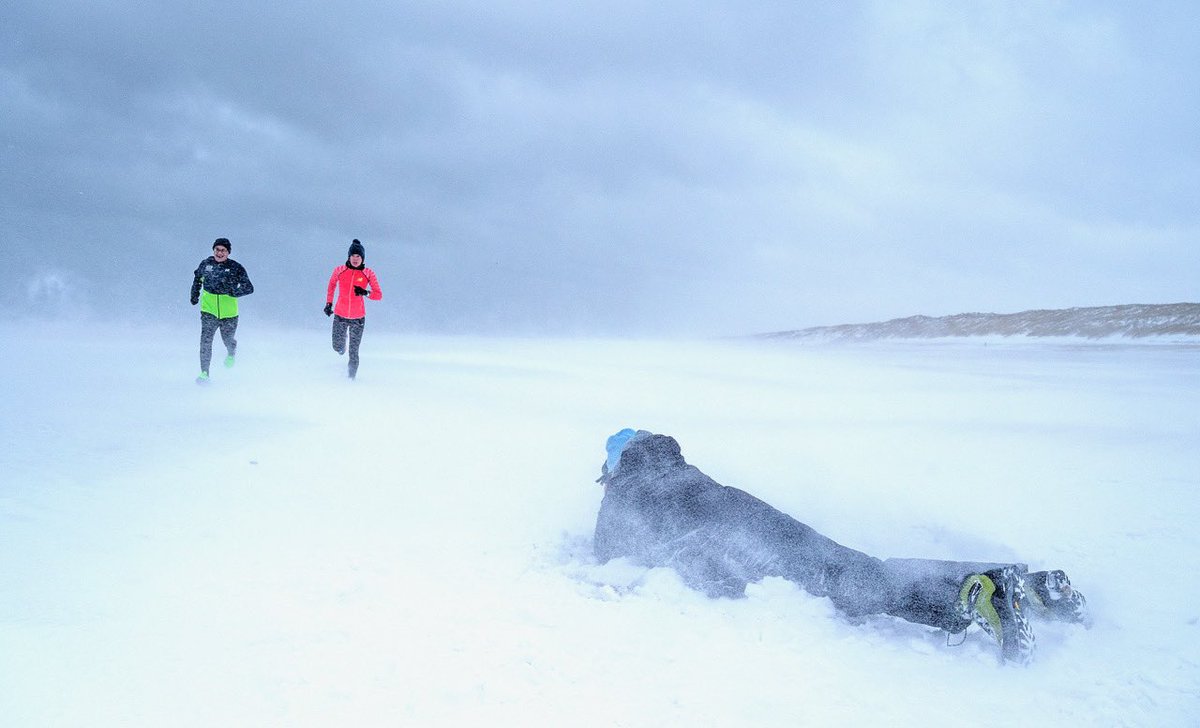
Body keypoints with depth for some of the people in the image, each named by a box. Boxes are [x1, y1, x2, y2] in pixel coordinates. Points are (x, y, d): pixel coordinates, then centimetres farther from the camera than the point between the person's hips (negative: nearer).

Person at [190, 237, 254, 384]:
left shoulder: (235, 267, -10)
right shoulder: (205, 264, -1)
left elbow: (249, 288, -14)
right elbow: (197, 277, 21)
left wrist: (233, 292, -29)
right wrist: (195, 294, 19)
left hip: (228, 311, -1)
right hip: (209, 309, 1)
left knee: (227, 340, 15)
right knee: (205, 340, -12)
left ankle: (231, 353, 52)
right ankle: (204, 373, -4)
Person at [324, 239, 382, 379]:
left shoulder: (368, 274, -8)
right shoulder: (339, 270, -5)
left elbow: (379, 295, -5)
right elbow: (331, 285, 14)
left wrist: (365, 293, -23)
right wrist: (328, 303, 11)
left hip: (358, 318, -1)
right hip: (340, 316, 1)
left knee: (353, 353, 0)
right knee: (338, 348, 10)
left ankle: (352, 378, 22)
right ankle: (342, 343, 47)